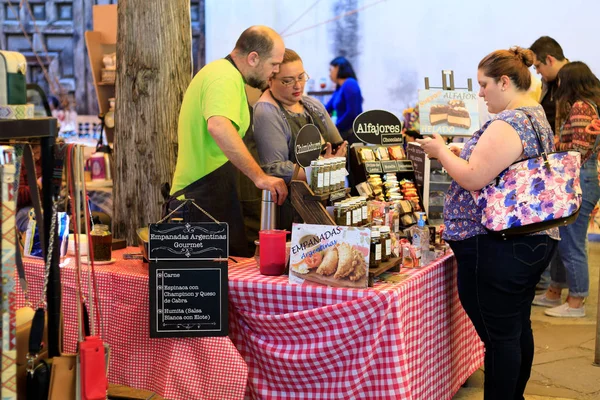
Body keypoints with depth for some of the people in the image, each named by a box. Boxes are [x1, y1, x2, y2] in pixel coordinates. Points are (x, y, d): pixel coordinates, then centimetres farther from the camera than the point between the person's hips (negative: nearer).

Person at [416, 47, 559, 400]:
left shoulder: (506, 124, -19)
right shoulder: (537, 116, 14)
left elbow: (473, 178, -22)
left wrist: (441, 151, -7)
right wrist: (453, 152, 19)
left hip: (498, 246, -11)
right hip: (535, 239, 11)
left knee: (498, 334, -2)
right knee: (518, 327, 18)